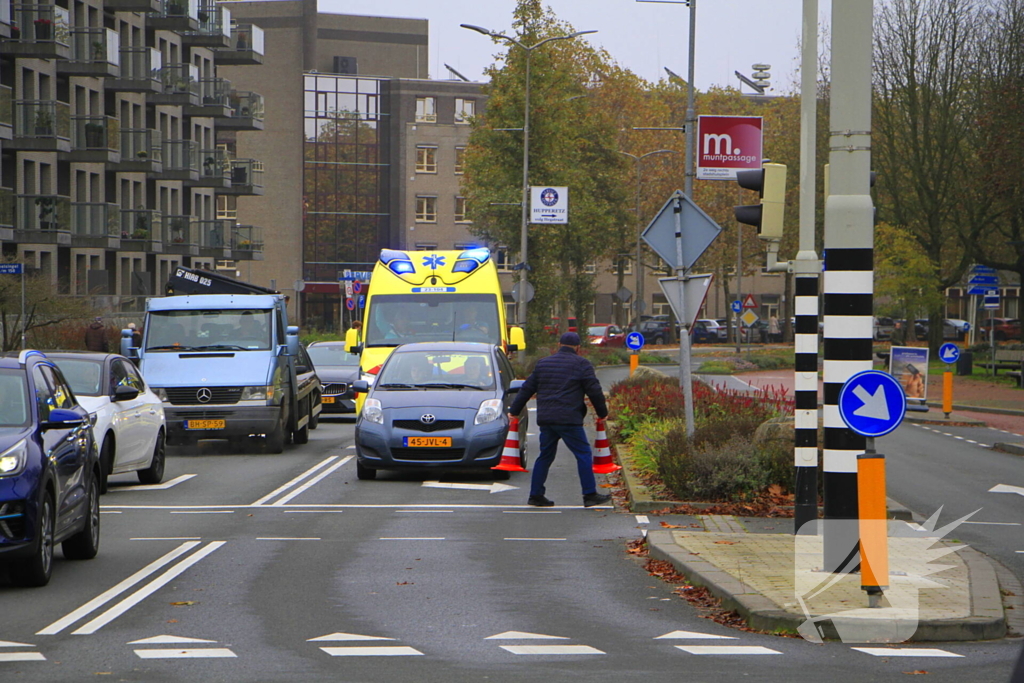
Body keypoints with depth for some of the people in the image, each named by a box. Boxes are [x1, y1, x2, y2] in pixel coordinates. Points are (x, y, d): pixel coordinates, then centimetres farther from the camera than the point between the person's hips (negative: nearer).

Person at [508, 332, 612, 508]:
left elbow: (527, 389, 19)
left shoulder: (543, 363, 15)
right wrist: (602, 413, 13)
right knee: (583, 454, 0)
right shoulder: (581, 364, 0)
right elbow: (594, 391, -1)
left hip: (545, 419, 6)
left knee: (545, 456, 14)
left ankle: (535, 495, 13)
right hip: (569, 420, -6)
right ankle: (590, 495, -4)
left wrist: (514, 410, 27)